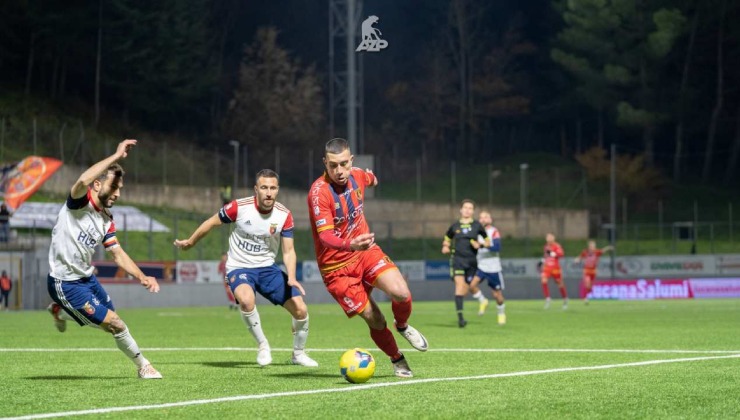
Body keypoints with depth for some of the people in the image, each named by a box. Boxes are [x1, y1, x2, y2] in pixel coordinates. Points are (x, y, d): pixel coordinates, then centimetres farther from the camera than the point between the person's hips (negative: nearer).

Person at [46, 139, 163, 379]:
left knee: (109, 320, 22)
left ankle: (59, 311, 43)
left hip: (86, 277, 9)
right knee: (114, 324, -10)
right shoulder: (79, 202, -17)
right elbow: (83, 181, -40)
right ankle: (143, 366, 9)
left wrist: (142, 277, -7)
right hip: (66, 283, -9)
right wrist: (116, 156, -36)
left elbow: (118, 254, 9)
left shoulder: (106, 219, 6)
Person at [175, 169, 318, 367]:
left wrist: (291, 278, -24)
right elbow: (212, 222, 0)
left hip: (268, 268, 3)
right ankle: (262, 345, -14)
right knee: (246, 299, -38)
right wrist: (190, 242, 13)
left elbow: (288, 251, -6)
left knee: (300, 309, -7)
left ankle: (298, 354, 21)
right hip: (239, 267, -3)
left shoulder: (284, 215, -10)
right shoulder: (239, 207, -17)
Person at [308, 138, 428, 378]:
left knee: (401, 293, -20)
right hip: (336, 266, -4)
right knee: (375, 322, -6)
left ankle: (402, 326, 13)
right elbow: (325, 236, -31)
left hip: (366, 251, 4)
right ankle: (397, 359, 22)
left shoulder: (357, 176, -4)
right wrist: (350, 245, -50)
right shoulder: (319, 191, -23)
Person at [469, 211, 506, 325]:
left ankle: (501, 313, 29)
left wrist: (484, 245, -33)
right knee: (471, 285, -22)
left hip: (493, 268, -3)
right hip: (480, 267, 3)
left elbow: (497, 247, -21)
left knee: (497, 295, 3)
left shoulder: (494, 232, -6)